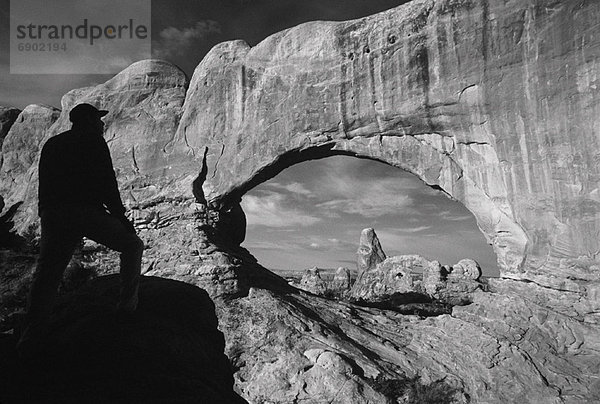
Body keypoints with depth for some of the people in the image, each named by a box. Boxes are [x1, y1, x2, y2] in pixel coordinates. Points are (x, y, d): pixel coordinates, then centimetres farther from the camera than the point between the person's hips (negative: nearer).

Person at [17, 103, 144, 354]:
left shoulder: (51, 144, 23)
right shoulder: (93, 141, 2)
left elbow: (45, 186, 22)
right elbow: (107, 183, -6)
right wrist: (121, 217, 0)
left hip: (51, 215, 7)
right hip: (86, 211, -6)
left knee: (46, 275, 11)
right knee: (132, 245, 12)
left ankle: (31, 336, 9)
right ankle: (127, 305, 11)